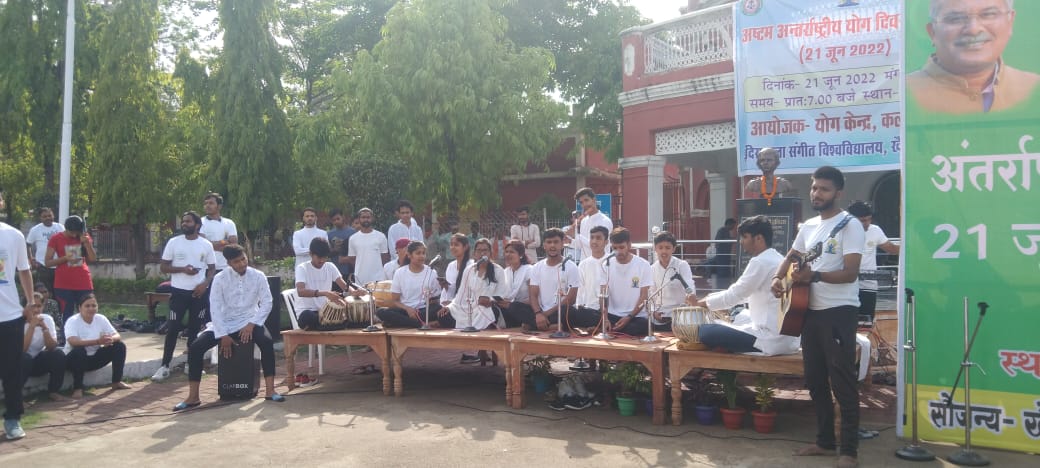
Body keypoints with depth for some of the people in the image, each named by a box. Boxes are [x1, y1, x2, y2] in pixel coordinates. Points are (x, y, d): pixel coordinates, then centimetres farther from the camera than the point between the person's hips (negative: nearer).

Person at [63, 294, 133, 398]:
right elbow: (73, 342, -35)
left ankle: (116, 382, 1)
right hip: (76, 358, -5)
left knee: (120, 346, -11)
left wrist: (111, 339, -33)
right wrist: (97, 341, -45)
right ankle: (77, 388, -22)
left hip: (95, 357, 5)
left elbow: (117, 336, -8)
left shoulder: (101, 319, -3)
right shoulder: (72, 321, -18)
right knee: (79, 350, -37)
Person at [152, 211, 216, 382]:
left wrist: (205, 284, -11)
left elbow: (212, 268, 6)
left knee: (195, 329, 8)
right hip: (179, 291, -1)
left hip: (199, 292, 1)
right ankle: (165, 366, 3)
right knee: (173, 328, -3)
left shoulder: (206, 245, 2)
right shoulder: (173, 242, 0)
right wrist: (182, 269, -15)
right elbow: (163, 267, 0)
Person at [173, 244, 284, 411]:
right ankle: (193, 397, -7)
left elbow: (266, 303, -6)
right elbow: (215, 308, -9)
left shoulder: (258, 276, -6)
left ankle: (270, 391, -25)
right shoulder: (220, 278, -7)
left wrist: (251, 324, -18)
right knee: (195, 347, -18)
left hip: (248, 321, -1)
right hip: (224, 323, 1)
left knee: (267, 342, -31)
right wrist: (223, 335, -16)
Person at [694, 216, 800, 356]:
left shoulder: (761, 262, -15)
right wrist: (709, 299, 16)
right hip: (787, 337, 10)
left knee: (705, 331, -13)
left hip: (772, 339, -10)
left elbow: (735, 295, -11)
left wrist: (701, 303, 4)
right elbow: (741, 292, 20)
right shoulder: (777, 259, 14)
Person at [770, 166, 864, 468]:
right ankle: (824, 441, 25)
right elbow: (791, 258, 24)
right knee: (814, 380, 13)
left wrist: (814, 275, -32)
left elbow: (850, 273, -18)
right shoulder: (808, 226, 13)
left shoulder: (850, 225, -9)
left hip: (839, 311, -8)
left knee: (842, 381, -4)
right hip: (810, 310, 8)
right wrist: (778, 278, 4)